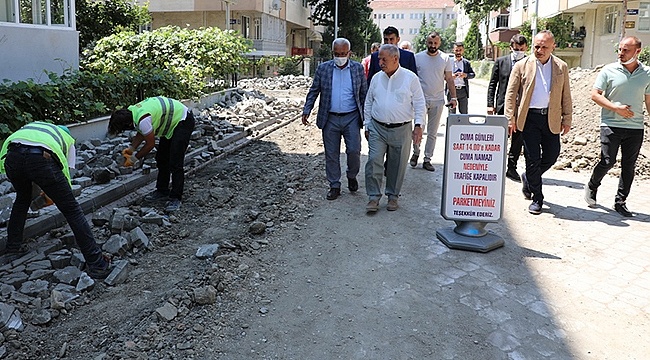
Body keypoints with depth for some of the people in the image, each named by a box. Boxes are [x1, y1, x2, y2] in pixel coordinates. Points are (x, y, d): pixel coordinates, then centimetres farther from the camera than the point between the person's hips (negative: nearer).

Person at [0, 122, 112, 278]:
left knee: (22, 200, 34)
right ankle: (96, 264, 4)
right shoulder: (67, 138, 33)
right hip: (41, 159, -4)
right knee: (72, 210, 4)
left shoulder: (31, 125, 42)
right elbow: (66, 173, 25)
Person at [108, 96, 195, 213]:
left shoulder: (142, 120, -32)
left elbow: (150, 144, -19)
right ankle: (162, 191, 22)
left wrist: (134, 158, -7)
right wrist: (131, 149, 2)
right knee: (161, 159, 12)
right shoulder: (131, 111, -2)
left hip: (183, 121, -10)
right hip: (172, 122, 10)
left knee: (175, 163, -13)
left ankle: (176, 198, -8)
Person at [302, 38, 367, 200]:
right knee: (331, 154, 6)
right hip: (330, 119, 1)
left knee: (354, 151, -5)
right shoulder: (323, 68, 3)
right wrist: (306, 111, -3)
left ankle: (352, 176, 24)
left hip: (351, 118, -1)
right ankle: (334, 186, 19)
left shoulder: (358, 68, 3)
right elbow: (313, 92, 6)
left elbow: (364, 94, 7)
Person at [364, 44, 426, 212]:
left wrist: (418, 126, -9)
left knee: (397, 165, 6)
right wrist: (367, 125, 12)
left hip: (401, 130, -2)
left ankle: (393, 196, 22)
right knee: (374, 161, -7)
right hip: (377, 129, 2)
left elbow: (419, 104, -1)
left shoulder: (410, 78, -2)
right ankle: (374, 197, 3)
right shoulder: (376, 78, 8)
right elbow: (368, 103, 15)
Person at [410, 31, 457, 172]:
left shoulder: (445, 58, 3)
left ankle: (427, 159, 15)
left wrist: (453, 97, -1)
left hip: (438, 101, 2)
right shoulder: (418, 57, 0)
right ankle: (416, 152, 23)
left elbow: (449, 79, 6)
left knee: (432, 133, 7)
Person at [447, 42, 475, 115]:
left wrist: (465, 75, -12)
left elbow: (473, 74, 9)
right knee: (451, 113, 2)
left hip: (463, 90, 2)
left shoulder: (466, 62, 12)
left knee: (464, 112, 5)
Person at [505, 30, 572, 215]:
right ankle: (537, 198, 11)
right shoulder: (522, 66, 2)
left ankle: (528, 178, 32)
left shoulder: (561, 67, 8)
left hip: (552, 118, 3)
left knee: (552, 155, 4)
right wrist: (510, 118, -6)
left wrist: (567, 119, 7)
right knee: (532, 158, 0)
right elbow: (511, 93, 1)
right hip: (529, 117, -2)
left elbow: (566, 95, 11)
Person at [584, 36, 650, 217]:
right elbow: (595, 95, -3)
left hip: (635, 127, 3)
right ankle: (591, 187, 20)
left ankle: (620, 202, 16)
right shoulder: (609, 70, -2)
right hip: (611, 125, -3)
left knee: (628, 166, 5)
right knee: (607, 161, -7)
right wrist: (616, 108, -13)